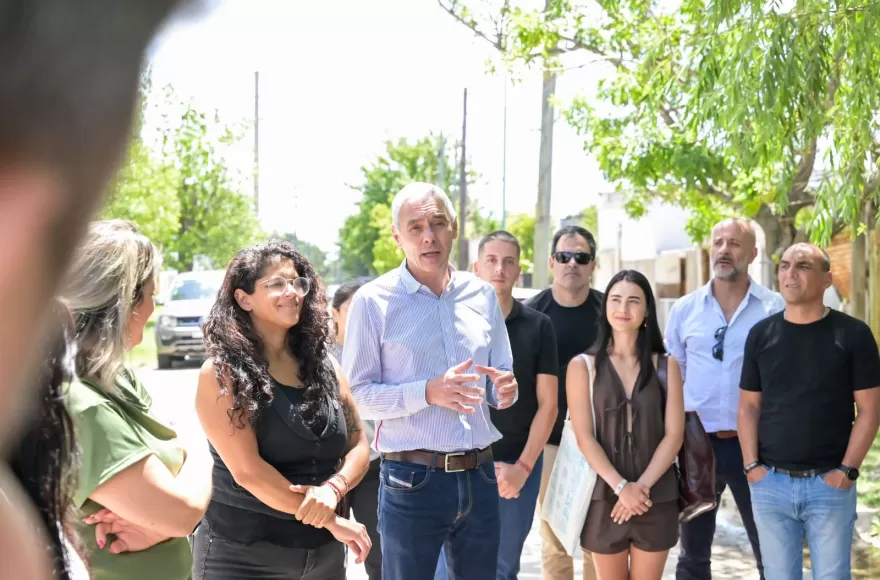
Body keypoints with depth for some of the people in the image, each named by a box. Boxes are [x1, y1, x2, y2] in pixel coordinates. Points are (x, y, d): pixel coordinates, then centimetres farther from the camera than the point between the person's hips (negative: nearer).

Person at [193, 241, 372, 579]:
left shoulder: (322, 365, 5)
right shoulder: (221, 374, -11)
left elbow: (358, 444, 6)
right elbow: (247, 471, -18)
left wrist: (332, 489, -15)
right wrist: (330, 521, -14)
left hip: (324, 551, 5)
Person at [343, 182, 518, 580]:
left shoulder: (481, 295, 8)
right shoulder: (374, 300, -6)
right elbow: (357, 395, -10)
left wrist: (505, 390, -7)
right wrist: (428, 392, -22)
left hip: (479, 477, 4)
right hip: (412, 481, -4)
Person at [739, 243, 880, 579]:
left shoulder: (853, 334, -3)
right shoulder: (761, 334, 5)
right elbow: (749, 406, 7)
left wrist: (848, 470, -9)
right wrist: (751, 465, -2)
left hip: (830, 483, -2)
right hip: (769, 483, 2)